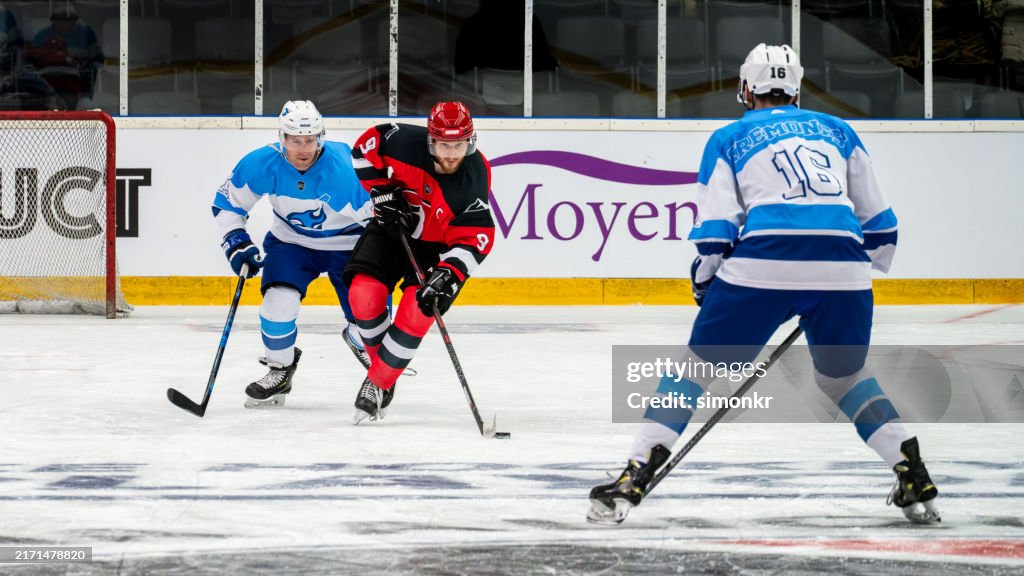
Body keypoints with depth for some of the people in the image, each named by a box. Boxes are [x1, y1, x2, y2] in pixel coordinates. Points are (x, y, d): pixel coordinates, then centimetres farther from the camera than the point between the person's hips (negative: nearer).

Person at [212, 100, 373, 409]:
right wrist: (237, 242, -18)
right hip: (291, 241, 2)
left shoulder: (343, 167, -33)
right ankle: (279, 371, 6)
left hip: (347, 244, -2)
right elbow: (227, 202, -7)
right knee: (278, 300, -20)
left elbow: (374, 213, -24)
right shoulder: (262, 163, -22)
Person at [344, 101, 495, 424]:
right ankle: (380, 356, 10)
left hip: (436, 245, -1)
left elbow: (474, 239, -26)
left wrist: (448, 275, -39)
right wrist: (382, 189, -14)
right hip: (392, 227, 1)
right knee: (364, 293, -17)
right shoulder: (405, 142, -26)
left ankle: (379, 383, -5)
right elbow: (366, 146, -7)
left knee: (419, 310, -20)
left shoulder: (476, 178, -26)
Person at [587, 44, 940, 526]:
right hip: (842, 269, 3)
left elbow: (714, 231, 7)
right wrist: (864, 271, 37)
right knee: (844, 376, 24)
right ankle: (915, 483, 13)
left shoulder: (729, 140, 16)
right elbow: (878, 223, 23)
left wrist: (704, 286, 21)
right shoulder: (838, 131, 24)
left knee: (698, 364, 10)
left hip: (762, 266, -3)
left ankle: (632, 480, 2)